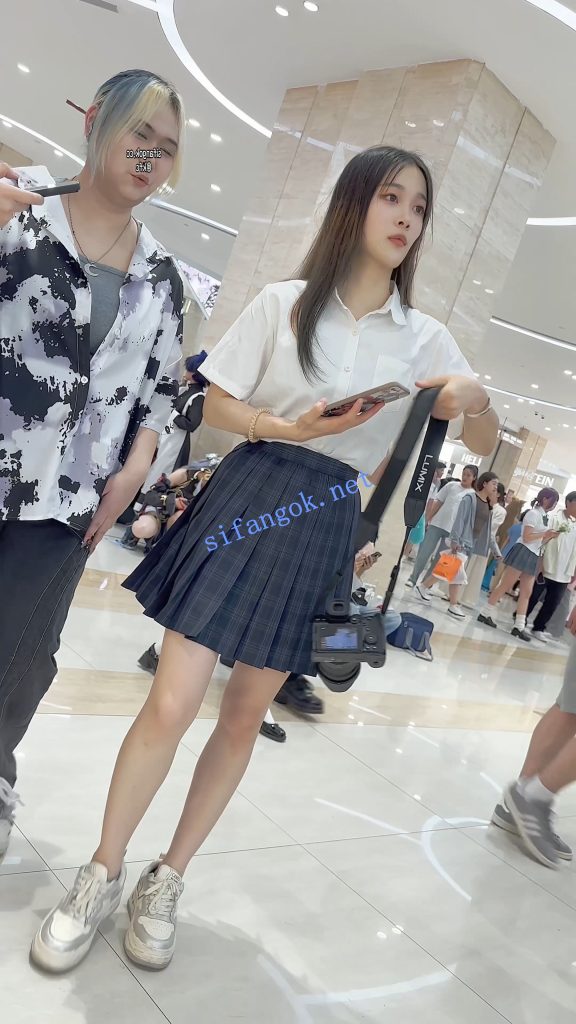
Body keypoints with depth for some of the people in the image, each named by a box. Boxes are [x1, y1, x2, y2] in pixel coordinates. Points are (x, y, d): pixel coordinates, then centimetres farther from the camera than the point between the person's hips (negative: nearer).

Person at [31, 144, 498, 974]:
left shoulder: (426, 339, 7)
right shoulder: (285, 303, 0)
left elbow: (484, 445, 9)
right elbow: (215, 406, 2)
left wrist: (473, 400, -13)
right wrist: (289, 428, -16)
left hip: (326, 531, 3)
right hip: (250, 500, -2)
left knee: (246, 716, 10)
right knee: (171, 705, -6)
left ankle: (166, 882, 29)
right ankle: (103, 874, 19)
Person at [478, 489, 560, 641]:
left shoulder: (544, 517, 17)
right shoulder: (534, 513, -9)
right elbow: (526, 537, -16)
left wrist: (551, 536, 4)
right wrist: (545, 533, -11)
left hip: (533, 556, 9)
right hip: (523, 552, -9)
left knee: (526, 593, 5)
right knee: (505, 586, -5)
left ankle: (519, 626, 6)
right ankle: (485, 613, 3)